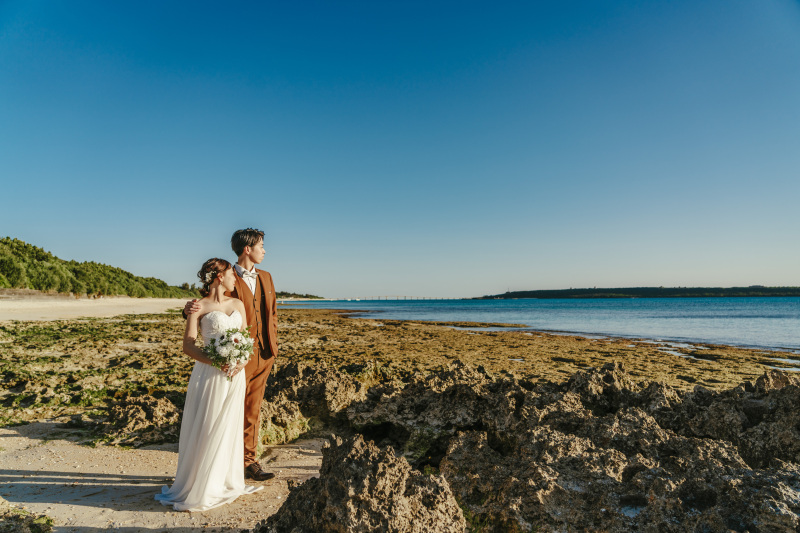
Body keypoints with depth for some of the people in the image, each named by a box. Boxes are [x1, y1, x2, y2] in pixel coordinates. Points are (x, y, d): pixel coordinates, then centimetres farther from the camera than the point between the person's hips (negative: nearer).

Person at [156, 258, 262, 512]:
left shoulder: (238, 305, 12)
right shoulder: (200, 306, -3)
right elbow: (188, 345, -9)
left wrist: (242, 362, -6)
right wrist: (215, 362, -22)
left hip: (235, 375, 5)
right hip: (210, 376, -4)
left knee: (228, 429, 12)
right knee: (205, 431, 2)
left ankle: (224, 482, 27)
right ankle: (198, 488, 17)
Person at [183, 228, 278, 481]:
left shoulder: (265, 277, 12)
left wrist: (273, 343, 12)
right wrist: (190, 309, -30)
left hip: (264, 356, 6)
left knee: (253, 410, 15)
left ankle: (249, 461, 28)